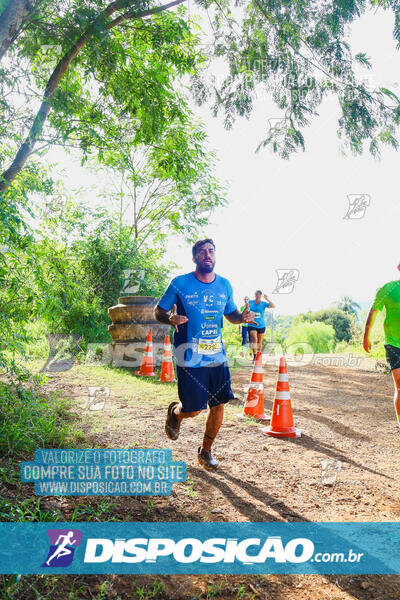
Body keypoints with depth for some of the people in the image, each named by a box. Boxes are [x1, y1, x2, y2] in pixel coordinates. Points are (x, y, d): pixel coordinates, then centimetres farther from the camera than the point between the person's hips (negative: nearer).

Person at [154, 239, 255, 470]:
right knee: (193, 410, -4)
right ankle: (175, 412, 34)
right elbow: (158, 311, 1)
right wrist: (171, 318, -22)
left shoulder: (225, 285, 8)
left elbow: (231, 314, 21)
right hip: (190, 358, -4)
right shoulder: (180, 283, -5)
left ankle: (206, 451, 28)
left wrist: (242, 317, -3)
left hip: (217, 356, 4)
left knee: (218, 404, 6)